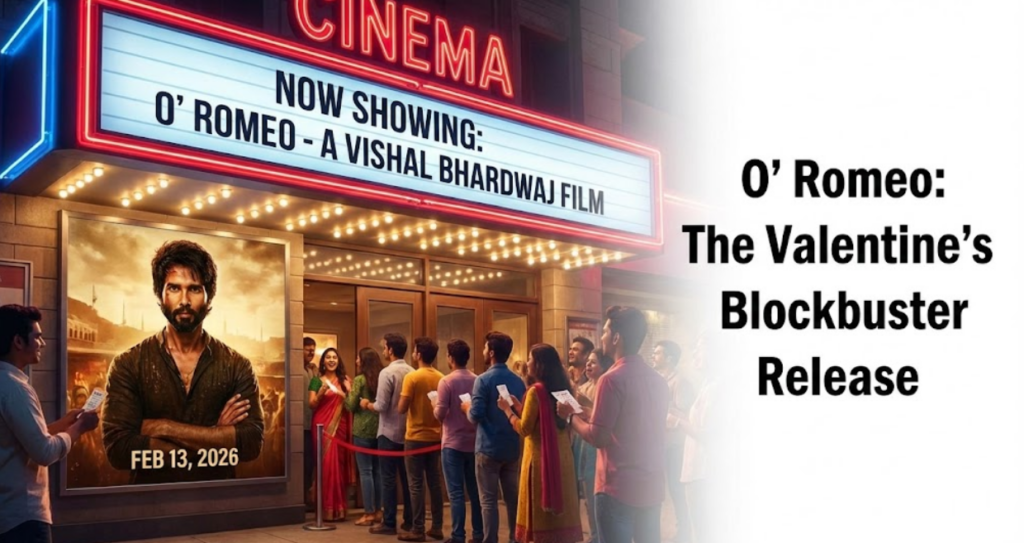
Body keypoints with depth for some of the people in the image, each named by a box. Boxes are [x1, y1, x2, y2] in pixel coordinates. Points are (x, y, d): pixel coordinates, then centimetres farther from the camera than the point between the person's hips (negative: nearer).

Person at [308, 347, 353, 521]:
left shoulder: (344, 380, 12)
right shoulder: (317, 380, 5)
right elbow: (312, 405, -2)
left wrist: (349, 390, -7)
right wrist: (321, 392, -18)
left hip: (340, 427, 3)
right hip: (323, 427, -3)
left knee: (340, 465, 2)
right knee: (327, 465, -8)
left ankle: (339, 508, 7)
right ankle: (327, 509, -7)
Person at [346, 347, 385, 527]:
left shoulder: (360, 380, -10)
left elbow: (351, 406, -8)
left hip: (363, 429, -5)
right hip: (380, 428, 5)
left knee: (365, 471, 0)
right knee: (378, 470, 12)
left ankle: (368, 514, 1)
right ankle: (378, 511, 16)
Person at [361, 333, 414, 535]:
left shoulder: (387, 372, -14)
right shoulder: (411, 372, 3)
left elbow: (381, 406, -17)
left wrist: (366, 404, 3)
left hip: (389, 433, -6)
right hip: (407, 432, 6)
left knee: (389, 478, 1)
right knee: (407, 478, 11)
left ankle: (389, 523, 4)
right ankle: (409, 521, 16)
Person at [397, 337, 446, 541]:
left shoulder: (412, 377, -13)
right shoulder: (441, 378, 2)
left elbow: (402, 408, -14)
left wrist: (404, 397, 5)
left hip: (416, 437, -5)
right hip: (436, 437, 5)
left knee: (416, 484, 0)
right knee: (435, 482, 11)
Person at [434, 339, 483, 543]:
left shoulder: (446, 381, -11)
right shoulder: (477, 381, 1)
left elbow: (439, 414, -13)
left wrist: (435, 407, 8)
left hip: (453, 443, -4)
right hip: (474, 442, 4)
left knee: (456, 493, -1)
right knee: (475, 491, 11)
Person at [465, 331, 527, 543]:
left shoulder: (483, 380, -13)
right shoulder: (518, 381, 4)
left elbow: (476, 416, -17)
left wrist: (467, 408, 3)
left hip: (489, 448, -5)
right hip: (512, 448, 5)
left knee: (488, 500, 0)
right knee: (513, 498, 11)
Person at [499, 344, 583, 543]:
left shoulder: (536, 391, -14)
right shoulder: (561, 389, 9)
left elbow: (525, 429, -13)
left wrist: (507, 409, -1)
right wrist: (518, 407, 18)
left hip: (541, 459, -7)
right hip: (562, 457, 7)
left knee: (540, 515, -1)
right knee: (560, 506, 11)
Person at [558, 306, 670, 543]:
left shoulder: (612, 379, -15)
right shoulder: (657, 380, 7)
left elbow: (598, 437, -16)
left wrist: (570, 416, 0)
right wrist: (591, 415, 21)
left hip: (618, 488, -7)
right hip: (651, 487, 7)